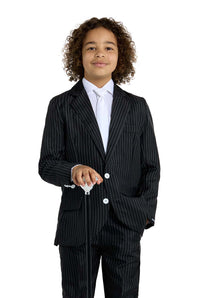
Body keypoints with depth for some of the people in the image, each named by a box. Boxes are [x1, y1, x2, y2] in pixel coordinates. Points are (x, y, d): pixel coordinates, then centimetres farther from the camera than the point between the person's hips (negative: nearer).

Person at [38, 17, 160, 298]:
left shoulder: (137, 106, 11)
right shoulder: (61, 106, 6)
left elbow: (151, 166, 12)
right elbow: (47, 164, 0)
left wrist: (145, 212, 0)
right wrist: (74, 170, -21)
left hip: (126, 225, 1)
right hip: (77, 226, -1)